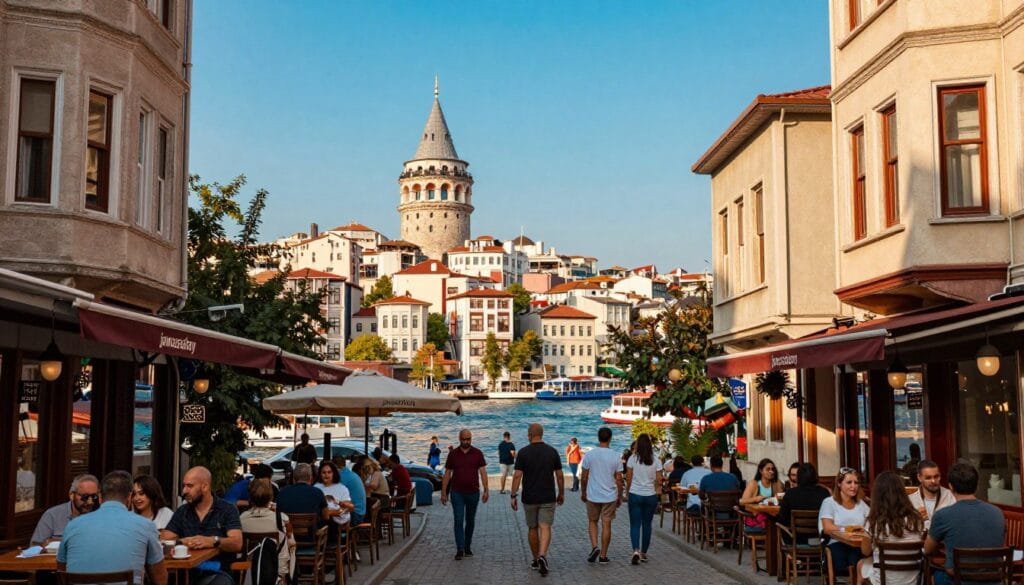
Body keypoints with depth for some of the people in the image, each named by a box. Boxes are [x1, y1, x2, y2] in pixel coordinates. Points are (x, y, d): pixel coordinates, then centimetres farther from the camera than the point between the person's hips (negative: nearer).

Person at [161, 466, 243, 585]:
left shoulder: (228, 510, 2)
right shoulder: (181, 512, 13)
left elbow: (237, 543, -10)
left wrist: (214, 541, -29)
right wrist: (181, 542, -16)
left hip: (217, 572, -3)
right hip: (187, 571, 3)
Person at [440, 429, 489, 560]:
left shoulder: (478, 453, 0)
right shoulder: (453, 454, 1)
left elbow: (483, 472, -2)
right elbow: (447, 474, 4)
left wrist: (486, 490, -10)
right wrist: (443, 492, 1)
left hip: (473, 493, 1)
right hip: (457, 493, -1)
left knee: (470, 521, 11)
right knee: (458, 520, -8)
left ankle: (468, 547, 24)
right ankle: (459, 550, -9)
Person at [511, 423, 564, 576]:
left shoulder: (523, 452, -6)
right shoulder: (552, 451, -1)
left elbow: (517, 476, -10)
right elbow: (560, 475, 2)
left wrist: (513, 496, -5)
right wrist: (561, 493, 15)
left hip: (529, 498, 0)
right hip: (548, 497, 0)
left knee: (533, 528, 15)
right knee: (545, 528, -2)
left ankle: (536, 560, 24)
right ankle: (542, 556, -24)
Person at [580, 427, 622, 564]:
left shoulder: (589, 455, -6)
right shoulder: (615, 456, -6)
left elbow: (584, 477, -1)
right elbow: (618, 479, -3)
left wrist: (583, 493, 13)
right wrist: (620, 497, 9)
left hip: (592, 496, 0)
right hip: (610, 496, 0)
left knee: (592, 522, 17)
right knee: (606, 524, 7)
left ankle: (594, 546, -2)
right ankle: (603, 556, 11)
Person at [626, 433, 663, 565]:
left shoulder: (632, 459, -6)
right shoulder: (655, 460, -3)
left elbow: (628, 478, -2)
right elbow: (659, 481, -1)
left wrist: (627, 491, 12)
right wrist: (658, 493, 15)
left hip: (635, 495, -2)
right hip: (651, 496, 2)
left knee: (635, 524, 2)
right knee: (647, 525, 12)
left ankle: (636, 550, -17)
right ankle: (644, 553, 19)